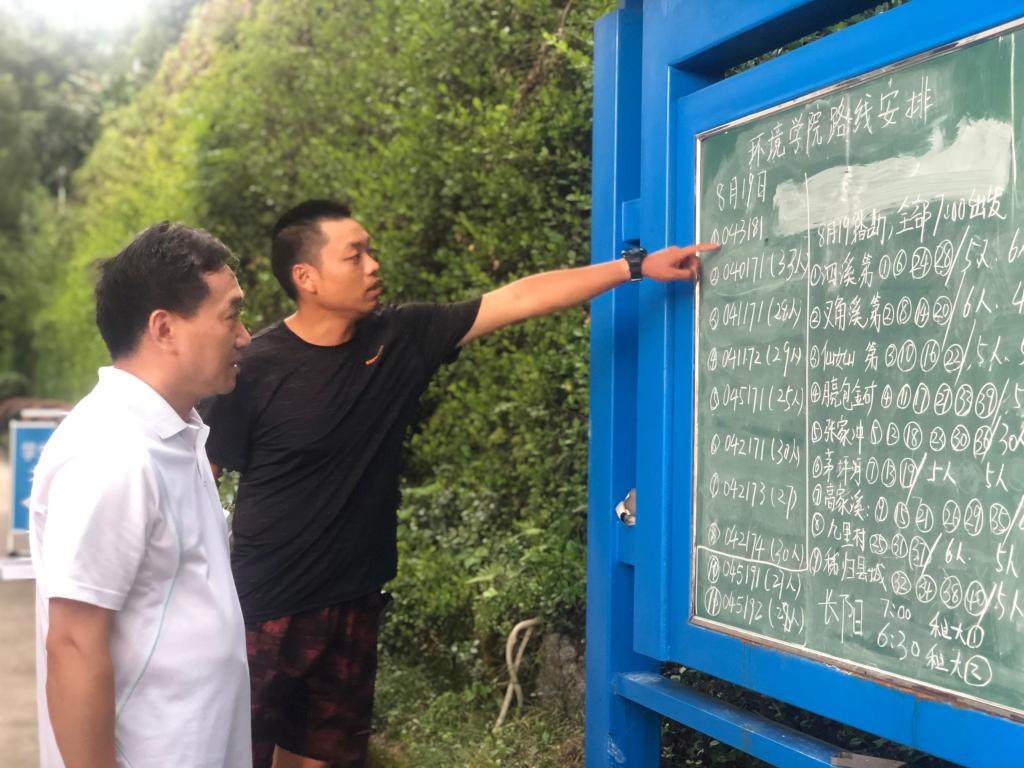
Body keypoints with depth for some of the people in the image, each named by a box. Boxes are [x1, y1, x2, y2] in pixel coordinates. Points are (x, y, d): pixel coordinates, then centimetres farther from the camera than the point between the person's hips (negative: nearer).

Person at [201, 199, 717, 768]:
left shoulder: (401, 338, -3)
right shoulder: (255, 369, -14)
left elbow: (517, 300, -3)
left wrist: (637, 267, -4)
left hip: (353, 604, 4)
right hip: (264, 609, -4)